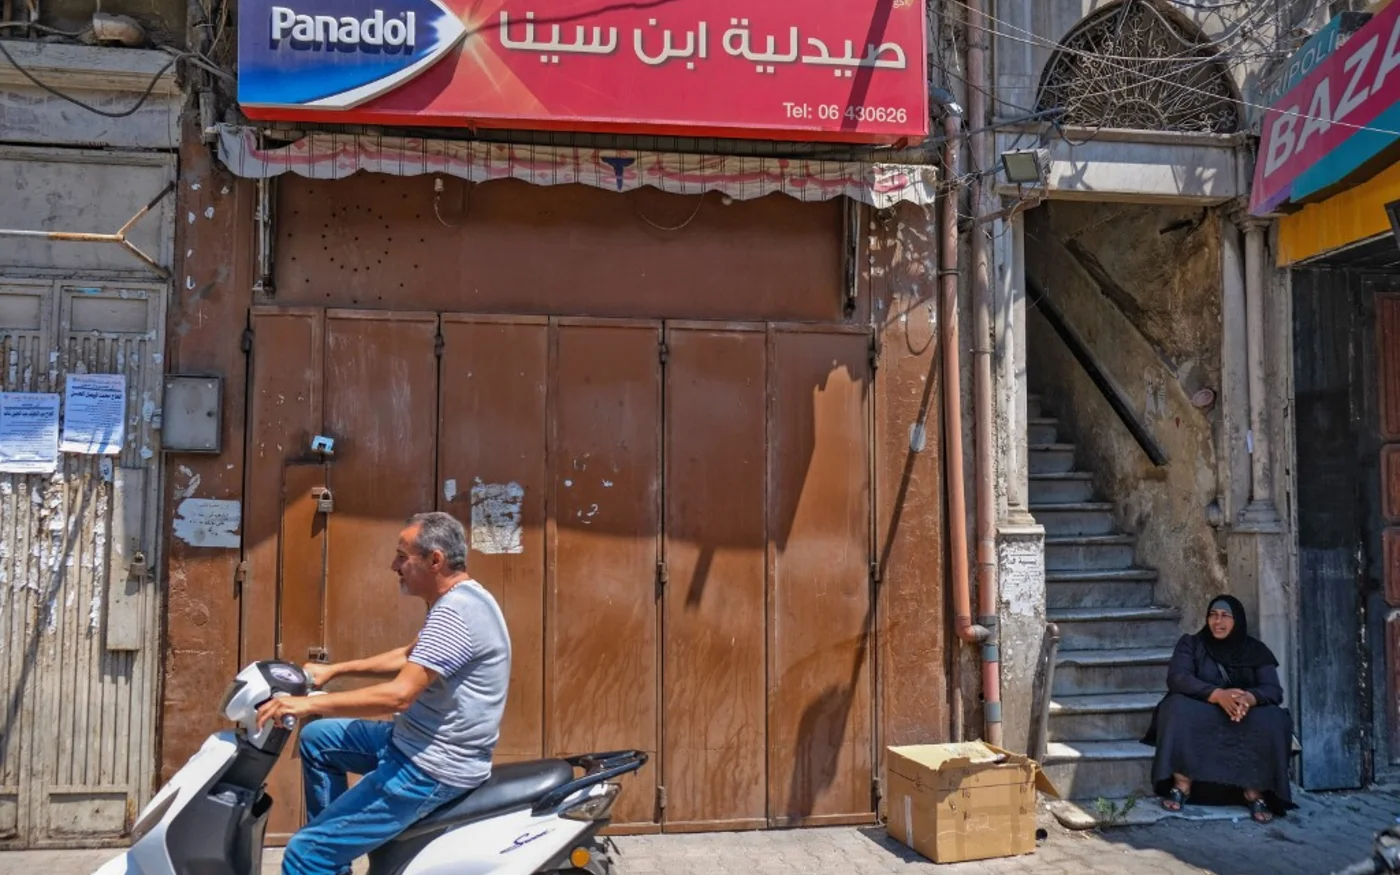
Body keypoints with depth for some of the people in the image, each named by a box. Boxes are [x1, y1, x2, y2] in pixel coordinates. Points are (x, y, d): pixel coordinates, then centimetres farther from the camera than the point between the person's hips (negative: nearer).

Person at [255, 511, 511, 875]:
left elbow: (400, 694, -31)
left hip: (433, 768, -11)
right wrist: (334, 670, 19)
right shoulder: (460, 600, 9)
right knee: (317, 738, 23)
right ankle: (333, 838, 26)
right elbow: (409, 657, 23)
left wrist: (310, 703, -24)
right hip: (425, 743, 11)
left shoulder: (456, 612, -25)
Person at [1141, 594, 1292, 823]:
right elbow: (1176, 678, -16)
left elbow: (1273, 690, -10)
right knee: (1177, 707, -32)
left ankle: (1255, 792, -19)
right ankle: (1181, 786, -28)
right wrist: (1218, 695, -34)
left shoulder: (1256, 650, 3)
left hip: (1246, 718, 1)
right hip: (1200, 716, -1)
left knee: (1271, 721, -30)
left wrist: (1249, 698, -35)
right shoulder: (1191, 644, 0)